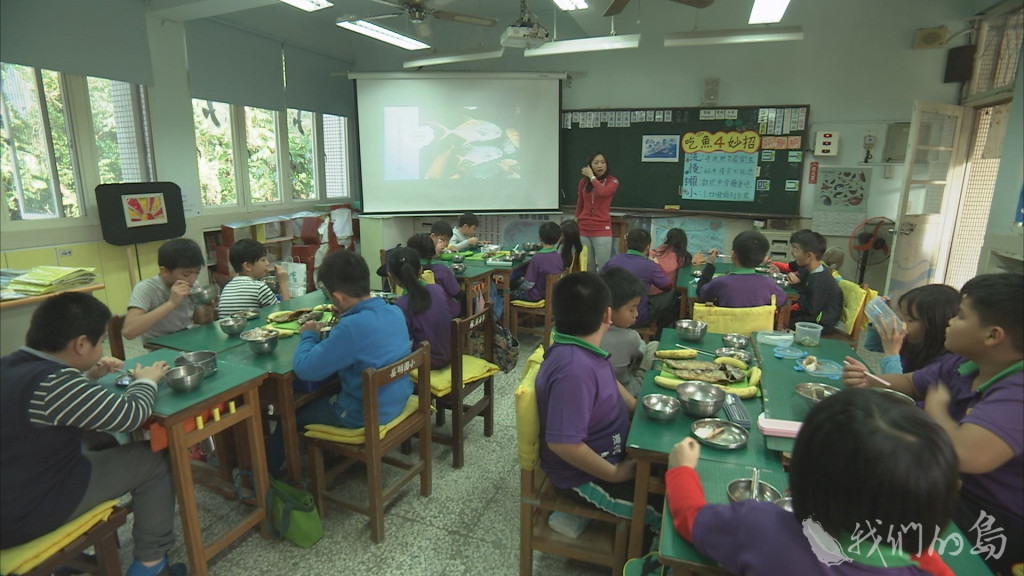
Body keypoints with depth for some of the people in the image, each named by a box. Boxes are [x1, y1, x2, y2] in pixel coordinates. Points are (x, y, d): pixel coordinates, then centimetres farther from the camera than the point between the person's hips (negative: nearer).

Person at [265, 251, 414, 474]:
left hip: (366, 414, -7)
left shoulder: (352, 327, -32)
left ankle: (268, 470, 41)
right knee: (323, 392, 33)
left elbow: (303, 369, -24)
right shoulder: (395, 311, -6)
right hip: (397, 400, 8)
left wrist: (308, 335, -8)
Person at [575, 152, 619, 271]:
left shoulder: (612, 181, -2)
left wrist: (592, 177, -11)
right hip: (583, 229, 3)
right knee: (587, 265, 7)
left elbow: (603, 192, -24)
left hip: (602, 230, -3)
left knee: (603, 266, -7)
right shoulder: (583, 181, 7)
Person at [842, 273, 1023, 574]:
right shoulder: (962, 364, -3)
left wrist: (935, 407, -22)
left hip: (995, 526, -8)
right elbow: (910, 383, 15)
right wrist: (868, 381, -8)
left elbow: (966, 455, -45)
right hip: (954, 488, 8)